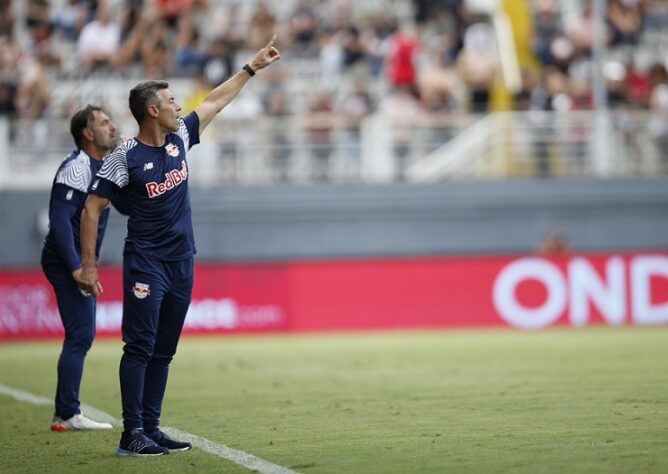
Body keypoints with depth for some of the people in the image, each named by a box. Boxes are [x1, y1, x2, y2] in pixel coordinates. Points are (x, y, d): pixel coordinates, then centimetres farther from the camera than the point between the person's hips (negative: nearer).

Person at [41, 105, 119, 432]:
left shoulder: (100, 166, 13)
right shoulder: (76, 168, -17)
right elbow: (60, 220, -24)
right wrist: (76, 267, -27)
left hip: (78, 263, 10)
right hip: (67, 262, -10)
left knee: (82, 336, 12)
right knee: (80, 335, -11)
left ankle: (66, 413, 16)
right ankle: (67, 415, -10)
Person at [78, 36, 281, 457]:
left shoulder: (180, 137, 7)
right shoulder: (126, 157, -11)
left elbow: (216, 101, 21)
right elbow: (92, 208, -9)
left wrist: (254, 66, 24)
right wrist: (88, 266, -12)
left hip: (182, 263, 7)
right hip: (146, 263, -7)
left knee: (164, 350, 8)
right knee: (140, 346, -9)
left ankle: (151, 428, 12)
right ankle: (132, 434, -9)